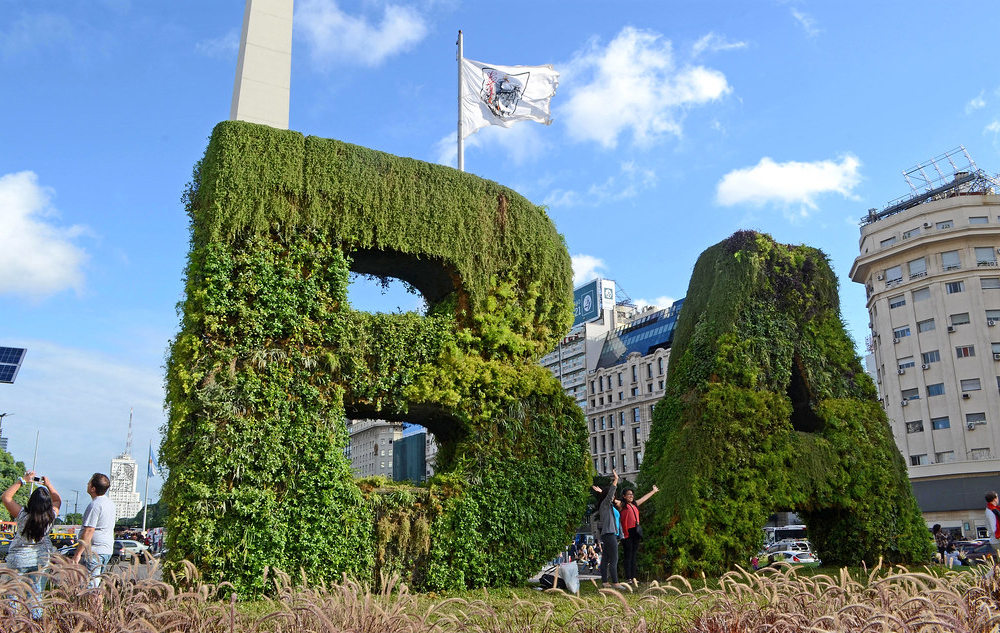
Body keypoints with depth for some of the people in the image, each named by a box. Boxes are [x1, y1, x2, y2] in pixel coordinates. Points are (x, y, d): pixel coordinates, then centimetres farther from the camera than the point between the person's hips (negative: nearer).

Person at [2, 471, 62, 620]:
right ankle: (36, 619, 15)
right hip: (41, 559, 2)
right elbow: (58, 500, 9)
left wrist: (22, 480, -7)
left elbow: (6, 496, -8)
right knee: (36, 594, 12)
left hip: (19, 559, -2)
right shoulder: (51, 517, -14)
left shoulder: (23, 516, -21)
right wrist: (49, 484, 9)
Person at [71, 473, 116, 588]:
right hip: (108, 549, 9)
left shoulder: (95, 505, -16)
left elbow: (89, 531, -20)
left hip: (95, 551, -9)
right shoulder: (109, 503, 14)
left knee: (90, 585, -7)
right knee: (97, 581, 16)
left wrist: (78, 553, -18)